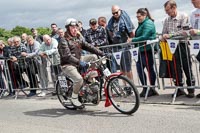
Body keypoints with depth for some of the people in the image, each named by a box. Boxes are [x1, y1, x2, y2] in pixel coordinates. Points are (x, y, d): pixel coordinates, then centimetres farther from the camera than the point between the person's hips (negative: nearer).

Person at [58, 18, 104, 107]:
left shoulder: (79, 38, 8)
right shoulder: (64, 41, -15)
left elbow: (88, 47, 2)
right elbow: (67, 56, -26)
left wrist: (101, 53, -10)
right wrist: (79, 62, -40)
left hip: (78, 60, 7)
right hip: (68, 64, -7)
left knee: (93, 57, -7)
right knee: (79, 79, -29)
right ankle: (74, 98, -6)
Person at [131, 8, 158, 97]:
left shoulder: (148, 23, -11)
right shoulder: (141, 24, 19)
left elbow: (144, 37, -21)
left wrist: (133, 40, -16)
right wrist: (133, 41, 5)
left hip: (148, 49, -10)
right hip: (142, 50, 10)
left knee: (149, 69, 0)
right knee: (139, 68, 7)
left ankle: (152, 89, 11)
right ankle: (145, 89, 15)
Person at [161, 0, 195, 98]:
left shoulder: (183, 16, -5)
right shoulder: (166, 20, 10)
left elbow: (184, 31, -16)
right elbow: (164, 33, 15)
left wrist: (170, 35, -22)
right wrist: (164, 36, -8)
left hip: (182, 45, -4)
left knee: (187, 67, 1)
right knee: (175, 69, 4)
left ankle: (191, 90, 10)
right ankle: (180, 89, 16)